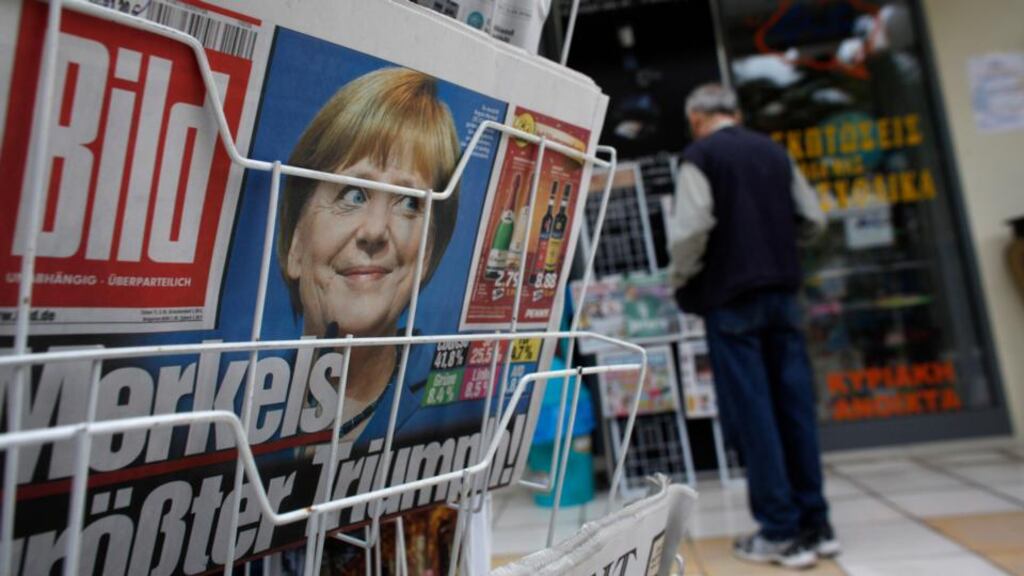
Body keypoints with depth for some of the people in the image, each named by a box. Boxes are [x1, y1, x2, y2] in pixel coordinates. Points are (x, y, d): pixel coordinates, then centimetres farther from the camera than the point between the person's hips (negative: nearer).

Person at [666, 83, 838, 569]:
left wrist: (681, 281, -1)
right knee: (794, 405, 9)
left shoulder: (699, 155, -4)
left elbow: (691, 228, -16)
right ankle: (814, 524, 18)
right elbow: (813, 221, 13)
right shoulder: (775, 152, 13)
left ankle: (781, 532, 5)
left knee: (751, 412, -1)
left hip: (730, 296, -6)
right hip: (782, 290, 6)